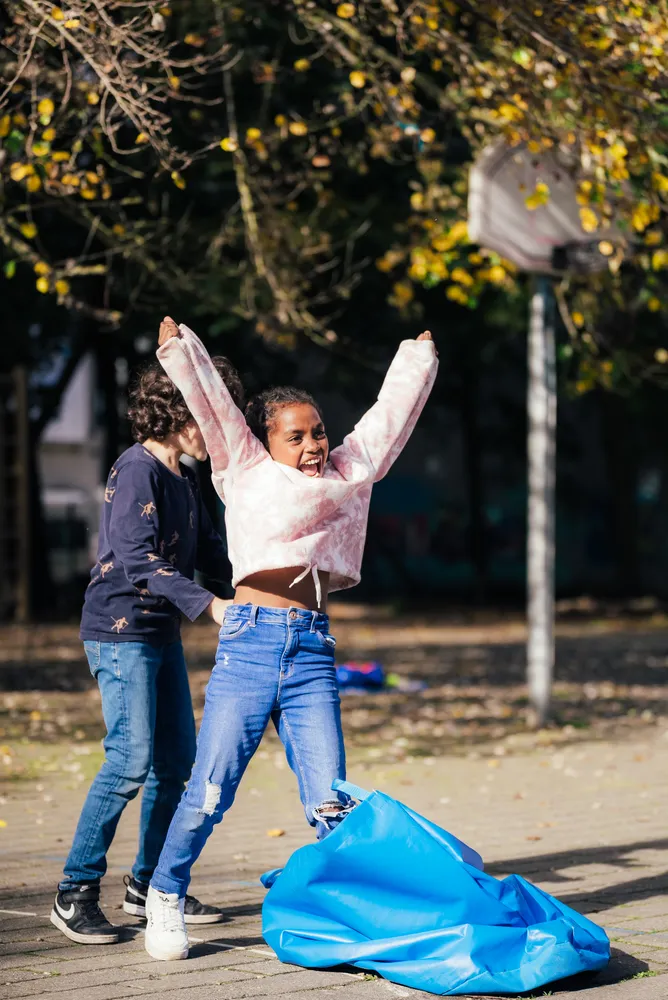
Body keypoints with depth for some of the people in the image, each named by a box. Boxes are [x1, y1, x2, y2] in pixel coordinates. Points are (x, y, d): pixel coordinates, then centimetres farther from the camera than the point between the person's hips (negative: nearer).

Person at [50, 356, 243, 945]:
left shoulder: (185, 478, 12)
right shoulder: (136, 471, -15)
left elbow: (207, 551, 20)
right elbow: (139, 561, -24)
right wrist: (209, 605, -30)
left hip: (163, 634, 9)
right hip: (121, 631, -9)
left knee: (176, 760, 10)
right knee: (131, 760, -14)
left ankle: (150, 885, 21)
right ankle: (76, 893, -5)